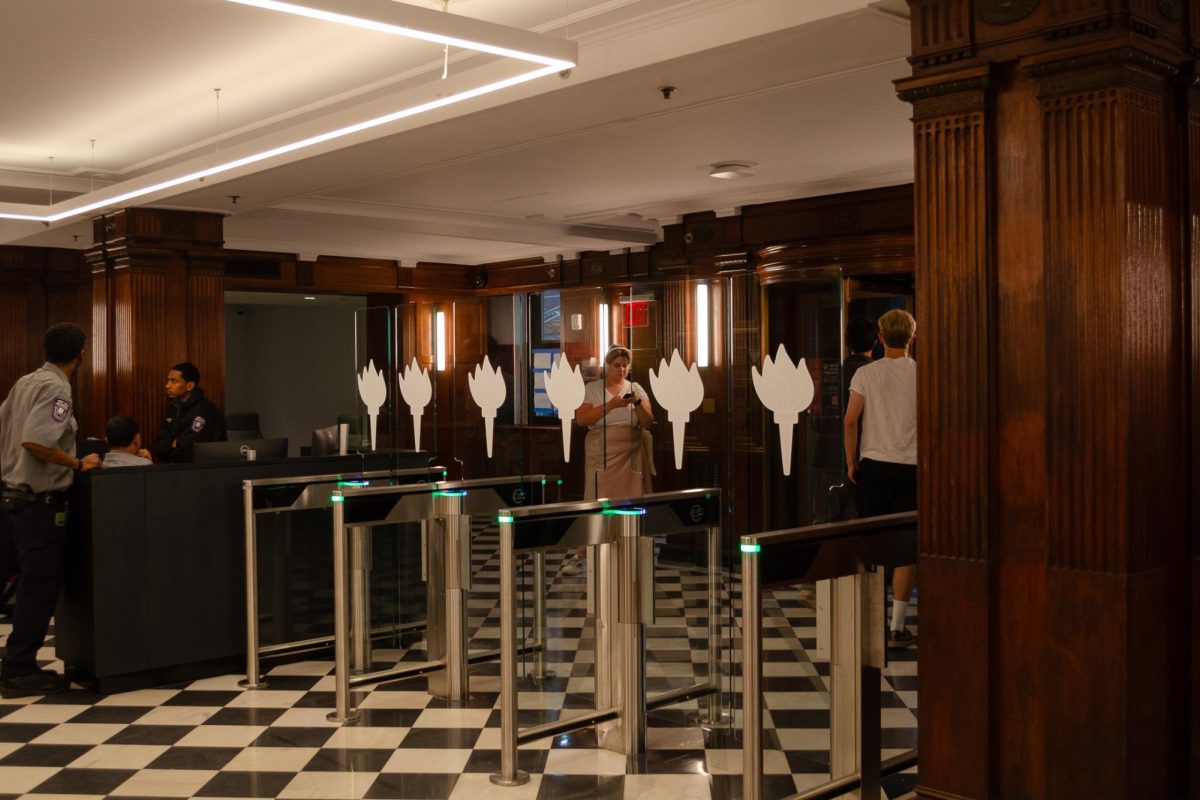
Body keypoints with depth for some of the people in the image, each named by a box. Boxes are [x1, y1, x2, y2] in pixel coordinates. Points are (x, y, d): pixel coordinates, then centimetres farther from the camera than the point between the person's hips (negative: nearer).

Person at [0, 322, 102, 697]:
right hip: (39, 500, -9)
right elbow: (35, 441, -27)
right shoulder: (56, 389, -16)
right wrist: (77, 464, -18)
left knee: (33, 583, 16)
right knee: (42, 585, -1)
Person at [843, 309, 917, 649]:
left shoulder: (866, 373, -1)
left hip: (873, 465, 1)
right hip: (910, 467, -1)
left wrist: (851, 461, 4)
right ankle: (897, 627, 4)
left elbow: (850, 420, -6)